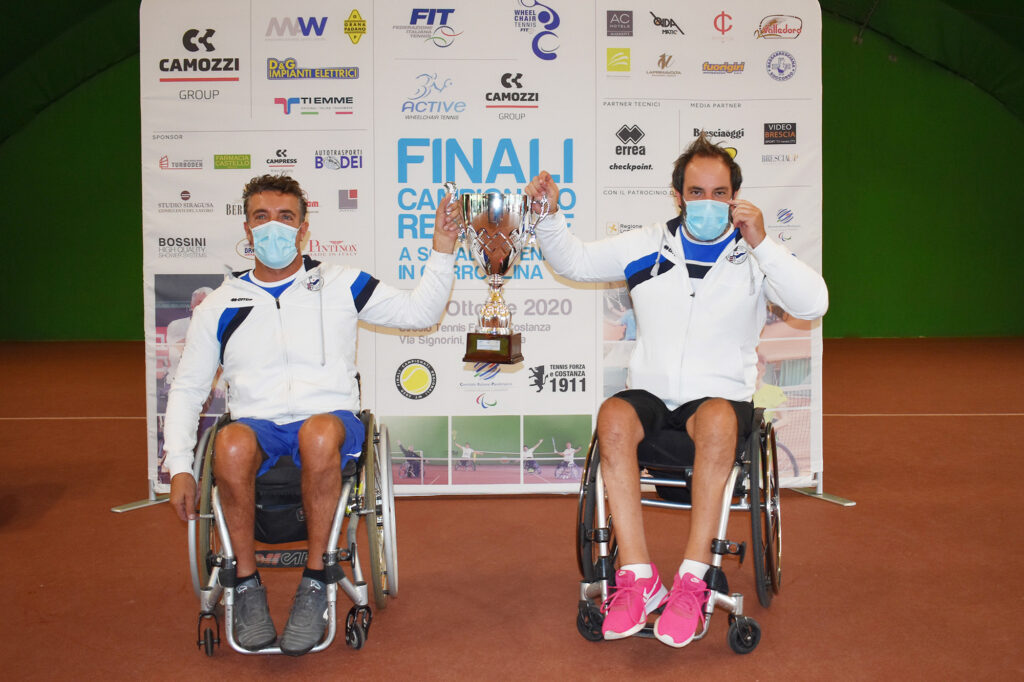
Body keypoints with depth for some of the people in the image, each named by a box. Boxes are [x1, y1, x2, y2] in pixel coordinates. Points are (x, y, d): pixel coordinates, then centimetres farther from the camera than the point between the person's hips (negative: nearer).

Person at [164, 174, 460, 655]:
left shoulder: (340, 286, 11)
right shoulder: (220, 306, 13)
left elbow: (419, 312, 11)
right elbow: (187, 390, 16)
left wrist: (442, 253, -3)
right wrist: (179, 468, 5)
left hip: (330, 419, -1)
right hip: (257, 423, 1)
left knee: (319, 435, -38)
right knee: (232, 446, -35)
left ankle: (315, 581, -22)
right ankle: (247, 584, -15)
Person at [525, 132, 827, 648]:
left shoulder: (754, 256, 4)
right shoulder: (648, 247, 10)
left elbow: (814, 304, -10)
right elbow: (575, 262, 17)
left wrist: (762, 242, -17)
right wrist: (549, 217, -1)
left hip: (722, 397, -1)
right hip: (651, 393, 2)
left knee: (717, 420, -38)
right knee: (614, 416, -32)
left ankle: (692, 579, -31)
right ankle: (638, 578, -30)